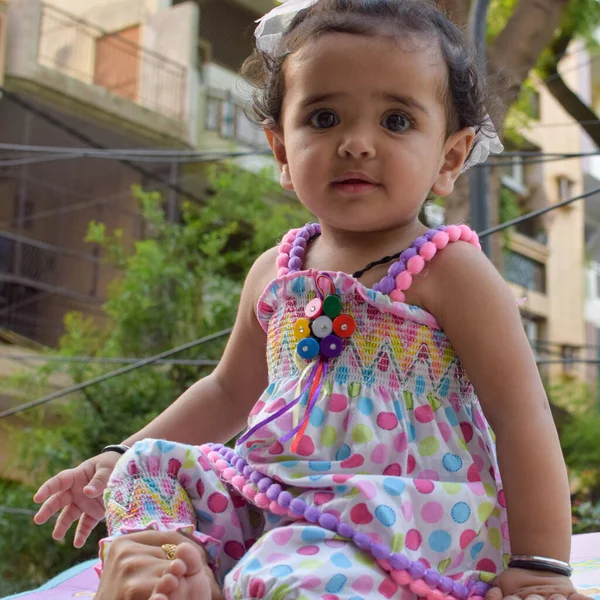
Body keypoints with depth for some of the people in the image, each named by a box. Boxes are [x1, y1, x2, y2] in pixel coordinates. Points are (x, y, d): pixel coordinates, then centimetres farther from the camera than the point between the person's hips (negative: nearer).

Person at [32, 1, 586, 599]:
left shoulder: (446, 269, -7)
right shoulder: (275, 272, 12)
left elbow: (521, 414, -9)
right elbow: (229, 390, 26)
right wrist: (124, 456, 23)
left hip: (408, 513, -7)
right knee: (151, 466, -1)